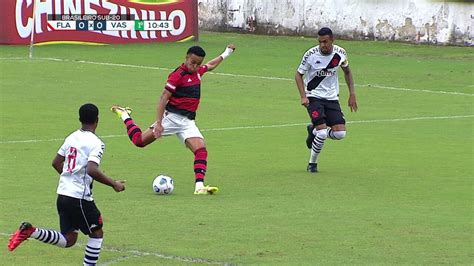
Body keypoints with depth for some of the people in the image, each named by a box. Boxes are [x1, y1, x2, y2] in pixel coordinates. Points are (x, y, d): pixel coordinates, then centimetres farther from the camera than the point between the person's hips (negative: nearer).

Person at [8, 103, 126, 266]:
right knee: (97, 233, 12)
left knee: (68, 240, 13)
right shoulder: (95, 143, -12)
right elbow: (92, 170, -25)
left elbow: (56, 163, 18)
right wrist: (113, 184, -15)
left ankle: (30, 231, -3)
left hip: (63, 194, 7)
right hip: (80, 197, -7)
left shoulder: (71, 137, 10)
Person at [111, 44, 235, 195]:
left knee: (201, 150, -14)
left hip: (188, 122, 6)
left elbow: (210, 66, 36)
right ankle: (124, 115, 28)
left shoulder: (198, 71, 10)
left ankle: (199, 186, -20)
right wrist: (158, 123, -23)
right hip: (172, 117, -6)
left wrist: (226, 54, 41)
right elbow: (163, 99, -17)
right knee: (140, 140, 1)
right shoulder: (178, 75, -14)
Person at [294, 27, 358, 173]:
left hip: (332, 98, 4)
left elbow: (347, 71, 15)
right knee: (323, 132, -20)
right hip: (314, 97, -4)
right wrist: (303, 96, -16)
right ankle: (312, 163, 2)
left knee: (340, 133, -9)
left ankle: (314, 131, 20)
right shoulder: (311, 54, -14)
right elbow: (298, 74, -3)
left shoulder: (340, 53, -5)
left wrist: (352, 94, 10)